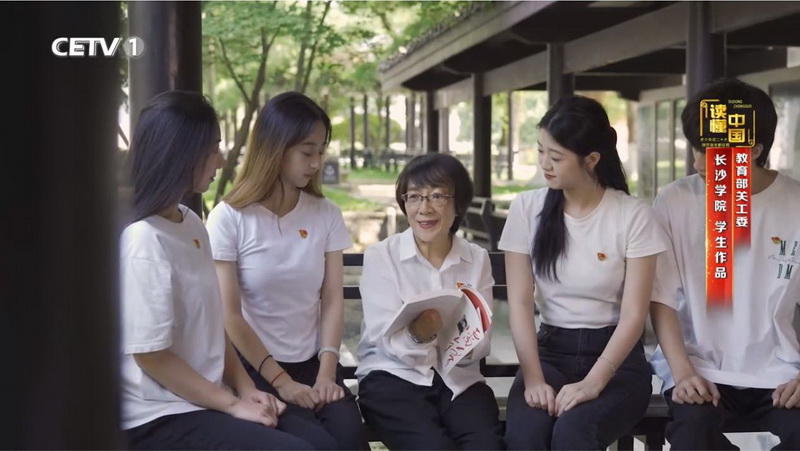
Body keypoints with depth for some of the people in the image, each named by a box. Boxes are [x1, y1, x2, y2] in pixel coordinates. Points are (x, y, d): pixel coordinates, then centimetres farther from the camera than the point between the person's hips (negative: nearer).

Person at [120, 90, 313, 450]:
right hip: (160, 417, -8)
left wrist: (245, 389, 2)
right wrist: (234, 405, -13)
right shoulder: (144, 241, -19)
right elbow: (151, 355, -18)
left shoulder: (191, 224, 6)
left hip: (205, 400, 8)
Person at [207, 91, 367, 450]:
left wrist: (326, 373, -11)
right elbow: (229, 316, -7)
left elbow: (332, 300, 3)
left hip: (313, 364, 4)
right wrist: (281, 381, -12)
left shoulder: (327, 215, 7)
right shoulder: (229, 218, -6)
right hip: (253, 369, -3)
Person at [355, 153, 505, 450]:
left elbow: (481, 342, 2)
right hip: (392, 376, -2)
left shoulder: (477, 258, 7)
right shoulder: (380, 256, -2)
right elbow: (388, 340, -11)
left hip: (459, 380, 2)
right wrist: (417, 334, -33)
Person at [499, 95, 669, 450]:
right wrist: (533, 378, -17)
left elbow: (634, 314, -10)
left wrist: (592, 382, -23)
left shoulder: (633, 215, -7)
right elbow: (520, 304, -3)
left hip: (616, 357, -2)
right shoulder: (527, 209, 1)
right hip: (551, 351, 2)